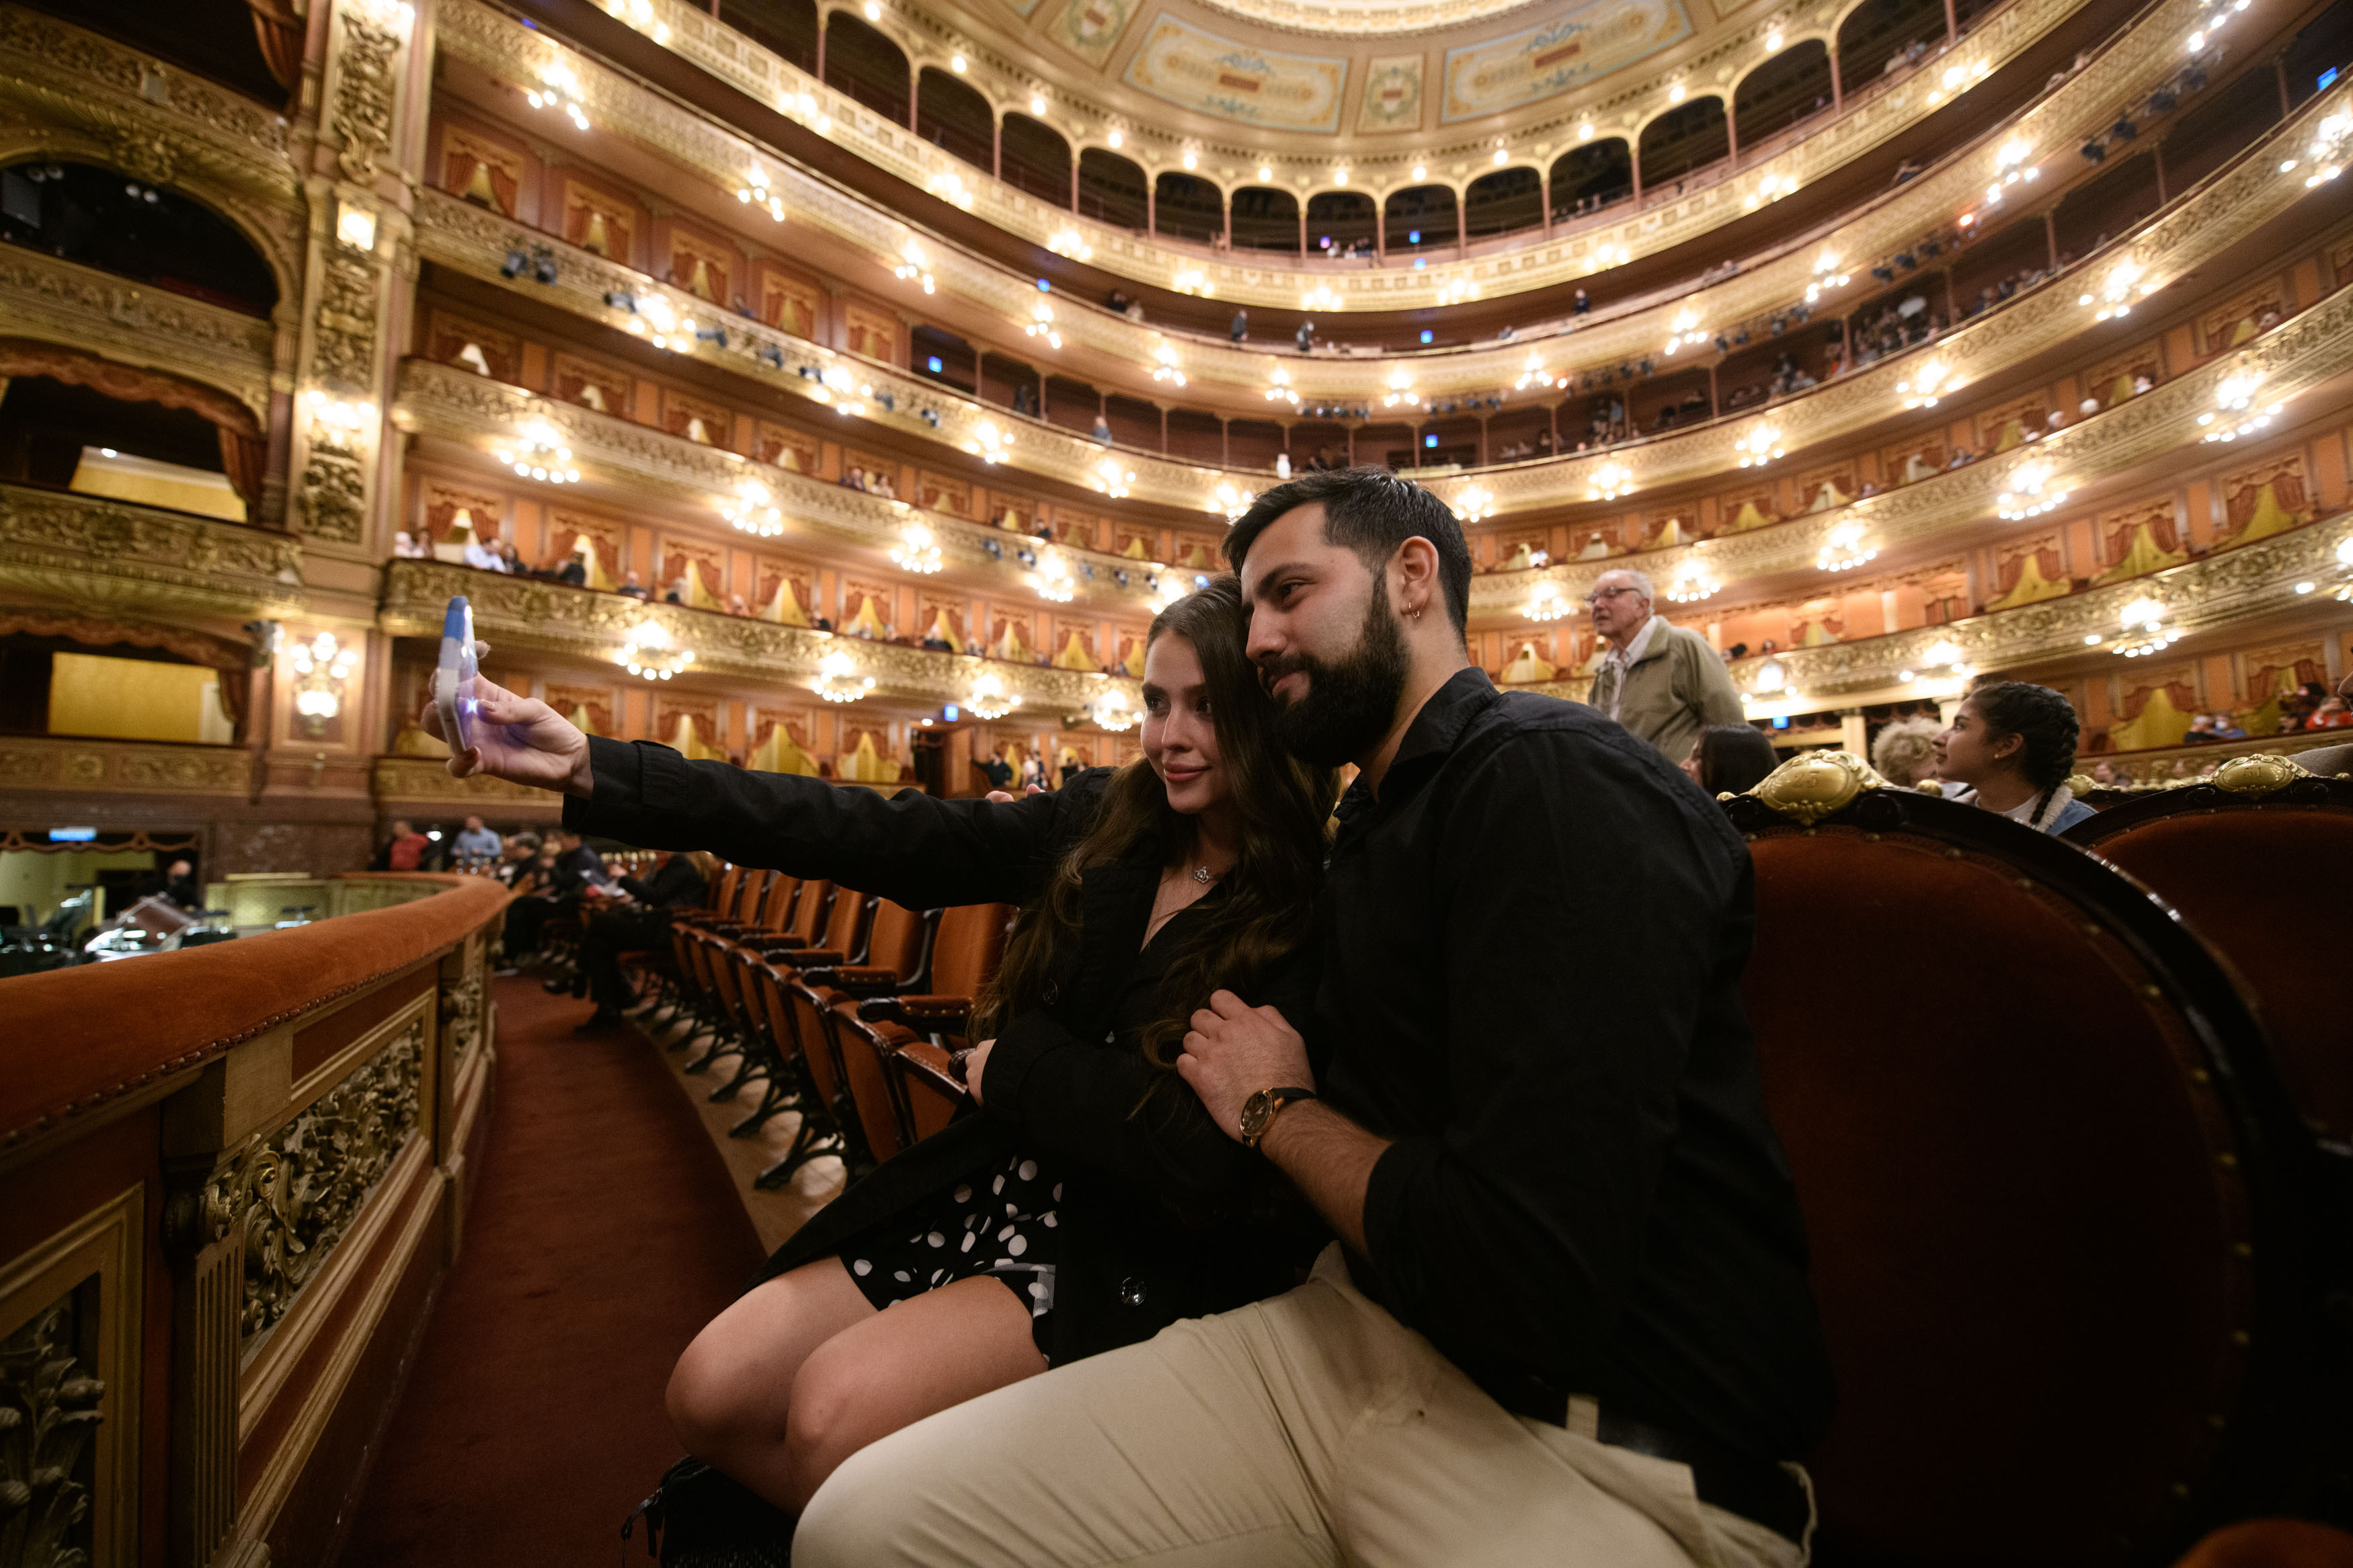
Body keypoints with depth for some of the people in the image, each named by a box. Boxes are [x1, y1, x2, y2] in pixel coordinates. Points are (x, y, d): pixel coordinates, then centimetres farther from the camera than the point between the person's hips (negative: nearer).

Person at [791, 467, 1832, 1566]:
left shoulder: (1558, 780, -17)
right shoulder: (1372, 820, 13)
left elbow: (1533, 1276, -24)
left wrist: (1276, 1109, -8)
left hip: (1612, 1447, -6)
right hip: (1348, 1330, 7)